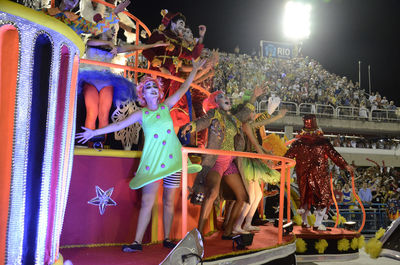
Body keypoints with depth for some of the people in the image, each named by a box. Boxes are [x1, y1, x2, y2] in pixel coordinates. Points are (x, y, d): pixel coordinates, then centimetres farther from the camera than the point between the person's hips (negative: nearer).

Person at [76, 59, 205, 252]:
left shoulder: (166, 107, 9)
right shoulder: (141, 115, 4)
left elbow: (183, 89, 10)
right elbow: (119, 125, 3)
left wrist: (195, 70, 9)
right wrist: (94, 132, 0)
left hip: (172, 159, 2)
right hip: (152, 161, -2)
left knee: (169, 201, 6)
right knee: (147, 201, -7)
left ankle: (167, 239, 16)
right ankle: (137, 242, -4)